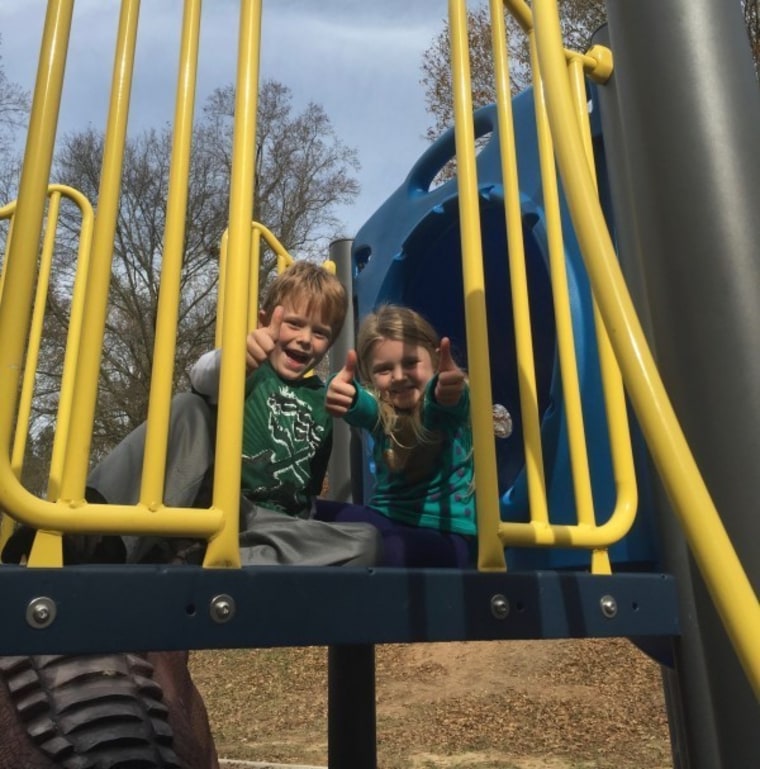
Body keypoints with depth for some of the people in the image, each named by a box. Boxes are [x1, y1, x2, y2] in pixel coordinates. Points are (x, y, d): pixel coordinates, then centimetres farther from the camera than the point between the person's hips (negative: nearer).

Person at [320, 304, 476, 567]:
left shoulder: (449, 401, -10)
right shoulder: (379, 411, -3)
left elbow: (445, 399, -35)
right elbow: (359, 406, -27)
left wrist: (445, 391, -60)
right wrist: (343, 394, -51)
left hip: (447, 535, -3)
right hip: (388, 521, 4)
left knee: (387, 552, -35)